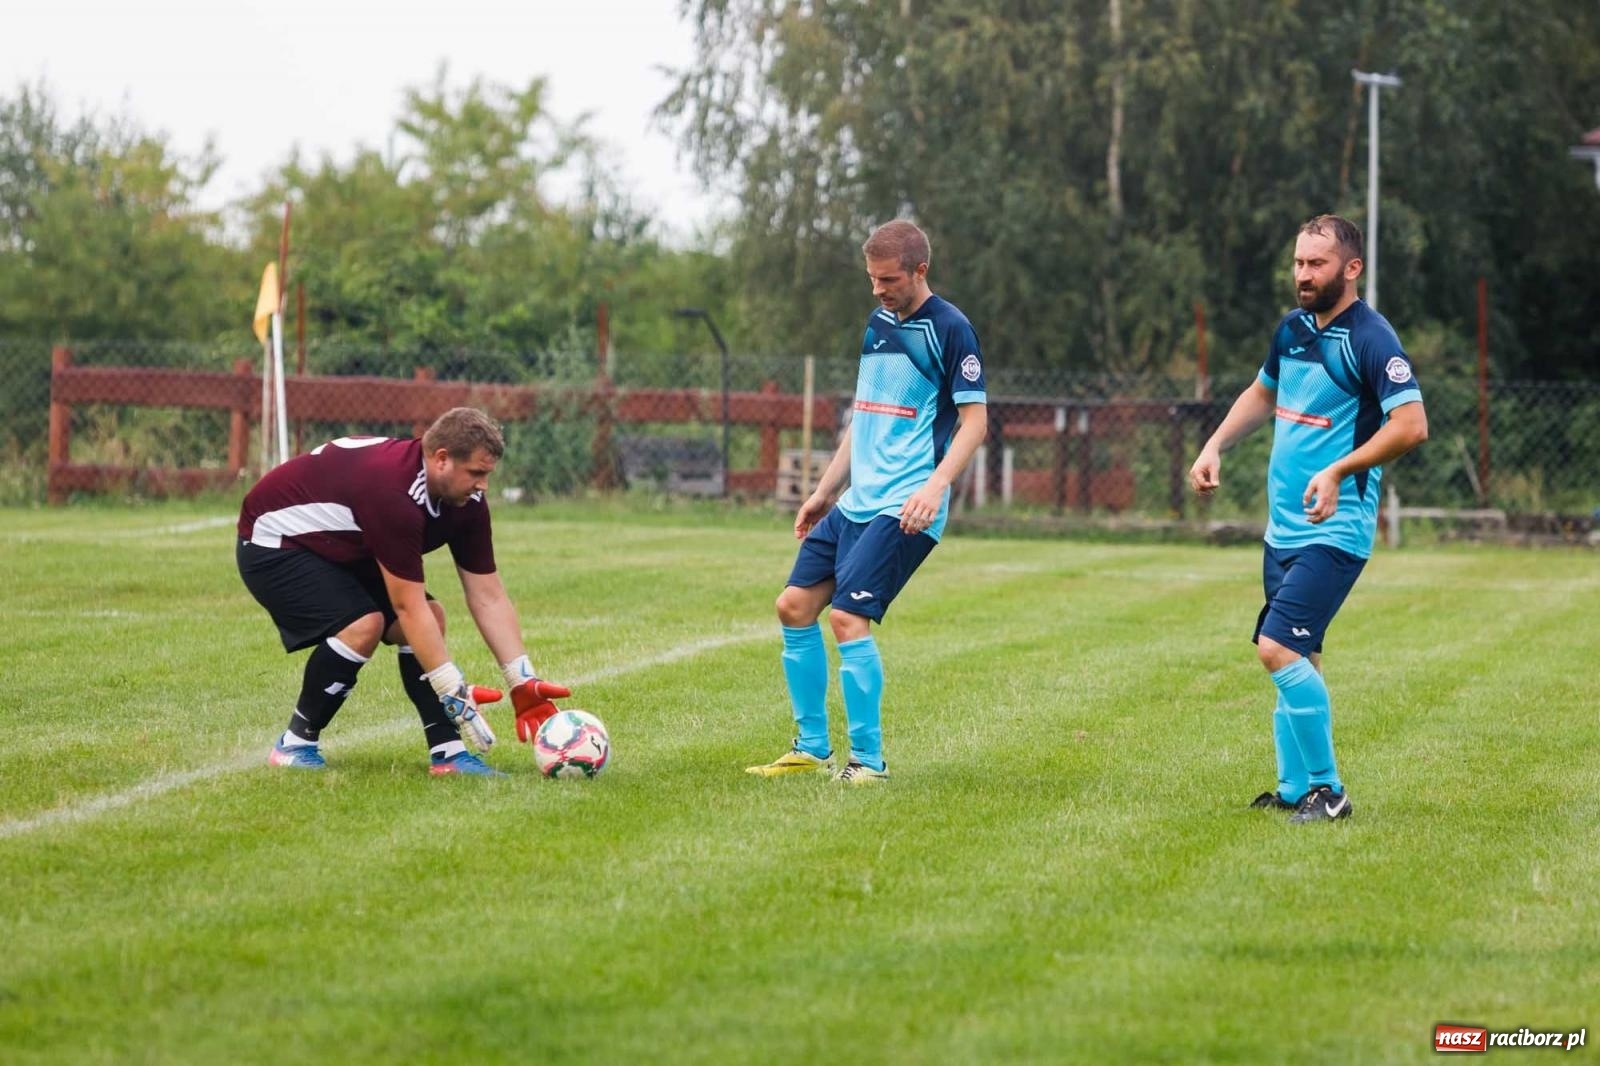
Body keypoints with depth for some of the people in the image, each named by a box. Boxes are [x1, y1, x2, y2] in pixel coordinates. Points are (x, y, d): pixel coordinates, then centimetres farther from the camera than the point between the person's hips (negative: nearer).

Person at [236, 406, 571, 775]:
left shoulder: (466, 503, -10)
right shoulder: (395, 493, -37)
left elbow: (488, 596, -6)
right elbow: (408, 607, -34)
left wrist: (523, 684, -13)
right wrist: (455, 695, -33)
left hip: (341, 548, 9)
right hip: (274, 540, -9)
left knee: (430, 617, -5)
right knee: (362, 624, -27)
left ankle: (447, 752, -5)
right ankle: (295, 745, -11)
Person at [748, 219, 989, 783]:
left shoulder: (949, 328, -9)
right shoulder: (878, 323, 14)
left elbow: (974, 421, -11)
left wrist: (935, 486, -24)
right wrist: (824, 491, 23)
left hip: (904, 508, -9)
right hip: (856, 500, 9)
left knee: (848, 616, -17)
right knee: (795, 605, 5)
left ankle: (868, 760, -8)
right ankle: (812, 747, 16)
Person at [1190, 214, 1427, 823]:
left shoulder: (1369, 338, -14)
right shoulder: (1293, 329, 11)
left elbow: (1411, 424, -22)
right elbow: (1263, 394, 30)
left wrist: (1338, 471, -29)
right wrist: (1216, 447, 17)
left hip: (1334, 532, -8)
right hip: (1284, 527, 8)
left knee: (1279, 648, -18)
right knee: (1297, 659, 13)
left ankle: (1327, 790, -10)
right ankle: (1293, 791, 21)